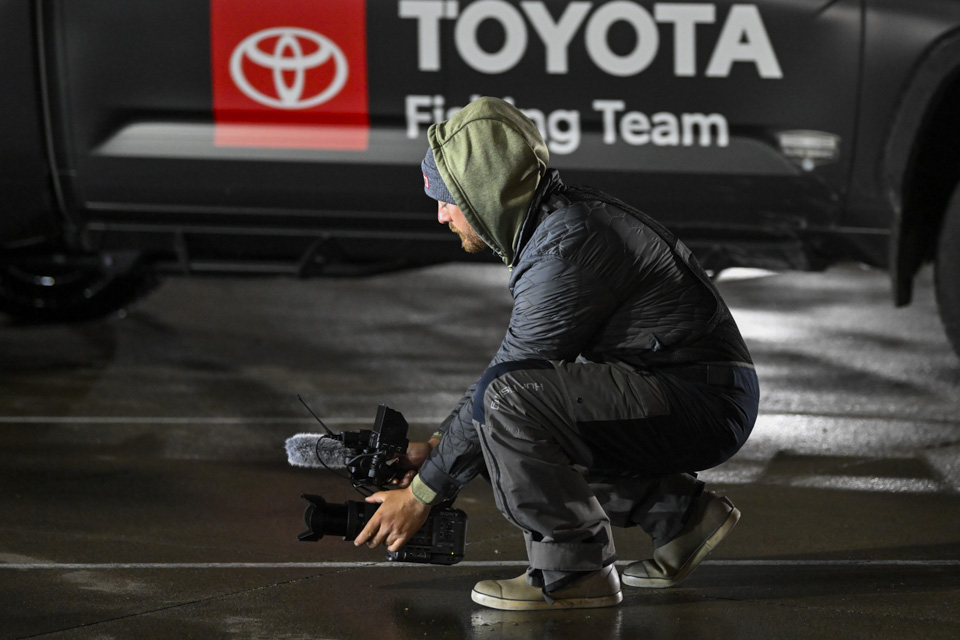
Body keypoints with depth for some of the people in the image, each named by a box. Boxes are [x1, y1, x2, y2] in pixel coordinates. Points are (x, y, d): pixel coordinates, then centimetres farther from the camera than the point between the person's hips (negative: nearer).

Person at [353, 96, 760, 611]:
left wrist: (423, 493, -8)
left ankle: (576, 571, -12)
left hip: (704, 405, -10)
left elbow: (509, 382, -17)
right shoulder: (558, 221, 11)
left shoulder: (566, 249, -20)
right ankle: (677, 511, 16)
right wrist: (436, 447, 15)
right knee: (505, 444, 15)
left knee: (508, 405, -25)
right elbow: (518, 364, 20)